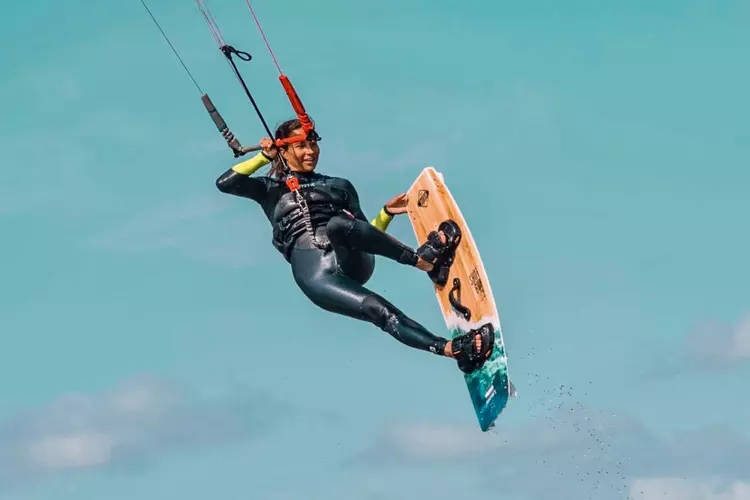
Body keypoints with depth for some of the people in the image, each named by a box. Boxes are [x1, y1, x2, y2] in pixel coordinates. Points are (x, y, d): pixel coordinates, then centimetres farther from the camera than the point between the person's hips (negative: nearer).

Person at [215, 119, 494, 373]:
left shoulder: (339, 186, 29)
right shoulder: (271, 190, 22)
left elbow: (366, 234, 26)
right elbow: (225, 183, 8)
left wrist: (386, 213, 9)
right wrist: (264, 157, 8)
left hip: (352, 261, 2)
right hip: (312, 273, -2)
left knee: (337, 224, -36)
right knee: (379, 311, -31)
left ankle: (424, 258, -43)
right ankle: (451, 350, -43)